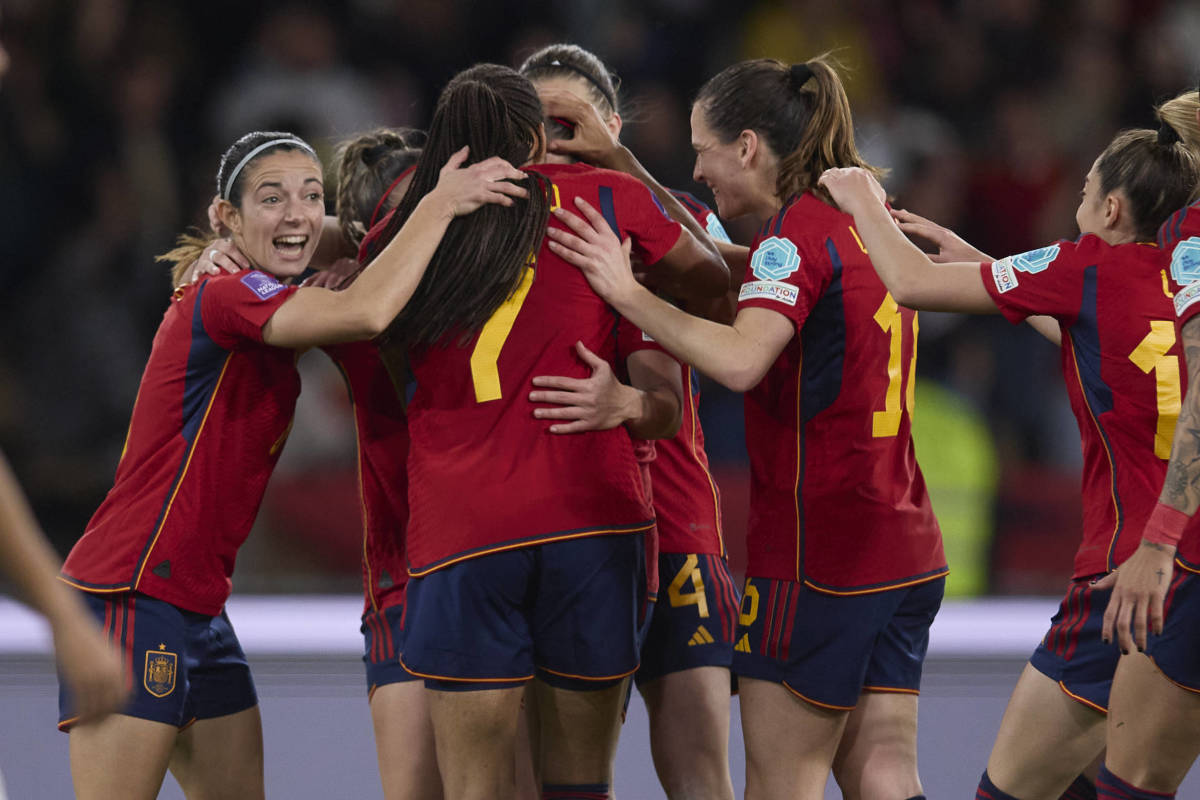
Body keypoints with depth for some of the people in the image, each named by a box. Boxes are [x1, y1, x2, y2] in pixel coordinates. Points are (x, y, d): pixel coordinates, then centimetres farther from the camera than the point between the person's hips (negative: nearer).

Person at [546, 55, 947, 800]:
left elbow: (740, 359, -29)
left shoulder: (796, 230, -12)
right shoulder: (862, 223, 15)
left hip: (817, 555, -8)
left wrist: (630, 293, -20)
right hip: (905, 550, 8)